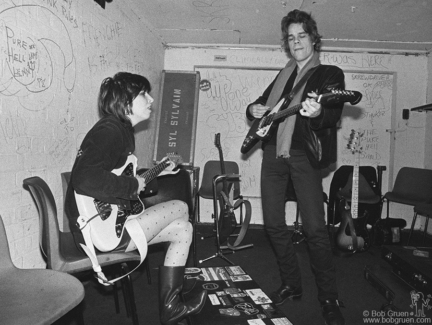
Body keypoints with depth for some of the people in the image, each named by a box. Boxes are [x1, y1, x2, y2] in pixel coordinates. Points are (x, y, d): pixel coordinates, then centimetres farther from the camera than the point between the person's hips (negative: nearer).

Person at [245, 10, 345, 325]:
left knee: (315, 229, -11)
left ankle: (329, 298, 6)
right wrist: (254, 110, 5)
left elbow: (333, 117, -9)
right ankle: (291, 285, 23)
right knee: (274, 225, 6)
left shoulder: (330, 74, 5)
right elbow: (261, 103, 30)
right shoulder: (283, 75, 21)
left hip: (304, 154, -5)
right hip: (273, 152, 6)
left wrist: (317, 114, -33)